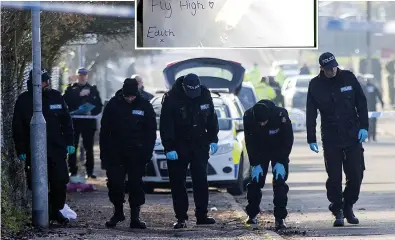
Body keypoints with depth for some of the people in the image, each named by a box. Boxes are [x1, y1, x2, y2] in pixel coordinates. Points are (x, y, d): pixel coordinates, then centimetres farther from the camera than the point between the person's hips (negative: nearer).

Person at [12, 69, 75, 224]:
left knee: (60, 182, -1)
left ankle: (56, 210, 16)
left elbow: (66, 121, 11)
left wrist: (69, 142, 6)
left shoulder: (56, 97, 5)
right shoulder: (24, 100, -2)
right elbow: (18, 128, 0)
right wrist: (21, 150, -3)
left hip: (57, 149, 2)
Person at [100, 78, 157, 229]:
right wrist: (104, 152, -2)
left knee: (136, 184, -1)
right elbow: (105, 130, 4)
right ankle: (118, 212, 17)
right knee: (114, 184, 0)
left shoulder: (145, 107, 1)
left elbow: (151, 132, 4)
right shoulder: (113, 105, 1)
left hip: (136, 154, -1)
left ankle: (135, 217, 4)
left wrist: (147, 153, -5)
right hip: (115, 153, 1)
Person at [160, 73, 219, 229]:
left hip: (199, 145, 3)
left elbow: (212, 118, 10)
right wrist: (169, 148, -18)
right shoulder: (171, 98, -14)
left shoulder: (205, 95, -3)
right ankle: (181, 218, 2)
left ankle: (201, 215, 10)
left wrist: (213, 140, 6)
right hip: (178, 147, -3)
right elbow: (165, 126, -14)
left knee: (201, 181, 4)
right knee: (178, 183, -1)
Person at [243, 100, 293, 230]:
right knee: (255, 181, -2)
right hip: (260, 152, 2)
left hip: (279, 151, -2)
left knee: (280, 182, -12)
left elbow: (288, 139, -19)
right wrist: (255, 164, -18)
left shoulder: (281, 115, -32)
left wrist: (281, 162, -22)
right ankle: (252, 214, 14)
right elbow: (250, 142, -14)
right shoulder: (248, 117, -25)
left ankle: (280, 218, -11)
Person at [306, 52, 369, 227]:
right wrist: (311, 139, 0)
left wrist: (363, 127, -3)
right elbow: (311, 114, 3)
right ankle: (338, 212, 8)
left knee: (356, 174, -1)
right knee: (334, 178, -2)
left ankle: (348, 207, 18)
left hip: (353, 136, 1)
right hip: (330, 139, 0)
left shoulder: (348, 78, 0)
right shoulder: (315, 85, 0)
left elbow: (361, 103, 4)